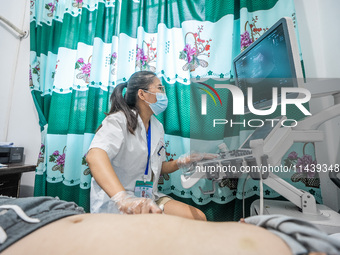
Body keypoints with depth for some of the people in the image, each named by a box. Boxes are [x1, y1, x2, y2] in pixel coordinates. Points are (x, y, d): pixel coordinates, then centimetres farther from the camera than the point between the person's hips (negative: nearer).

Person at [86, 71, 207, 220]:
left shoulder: (157, 127, 10)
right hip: (114, 204, -7)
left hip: (148, 199, 7)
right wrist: (123, 198, -50)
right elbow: (94, 156, -34)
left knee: (199, 218, -8)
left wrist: (179, 163, -7)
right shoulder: (119, 120, -15)